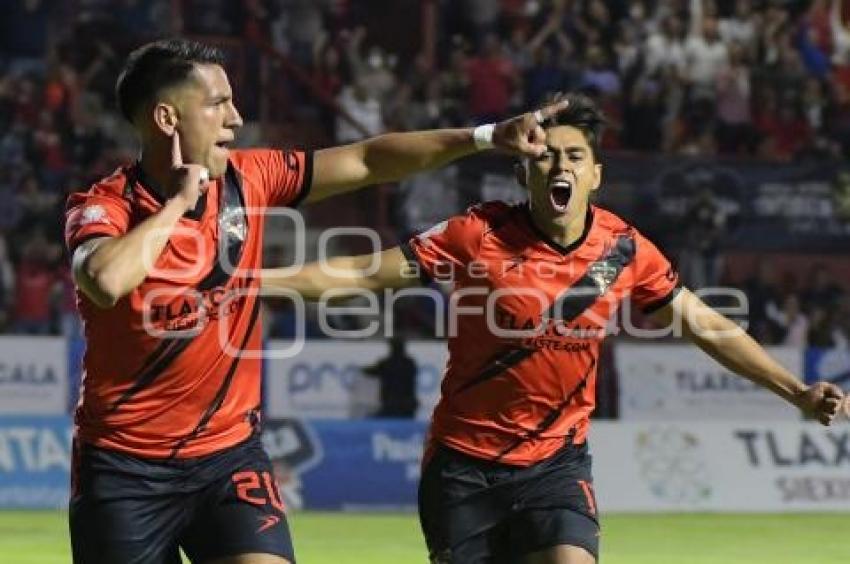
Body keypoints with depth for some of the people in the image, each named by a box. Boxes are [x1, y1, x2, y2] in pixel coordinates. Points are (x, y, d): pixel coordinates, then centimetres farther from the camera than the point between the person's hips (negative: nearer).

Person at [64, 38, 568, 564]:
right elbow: (107, 282, -37)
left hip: (229, 449, 4)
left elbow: (366, 161, 8)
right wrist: (180, 200, -23)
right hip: (125, 462, -4)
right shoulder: (103, 206, -14)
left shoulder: (246, 180, 0)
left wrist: (486, 137, 3)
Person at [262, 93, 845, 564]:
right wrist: (257, 279, -18)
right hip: (464, 462, -1)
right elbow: (361, 272, -10)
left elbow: (706, 325, 6)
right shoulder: (479, 235, -13)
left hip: (556, 462, 1)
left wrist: (797, 391, 4)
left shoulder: (623, 249, -5)